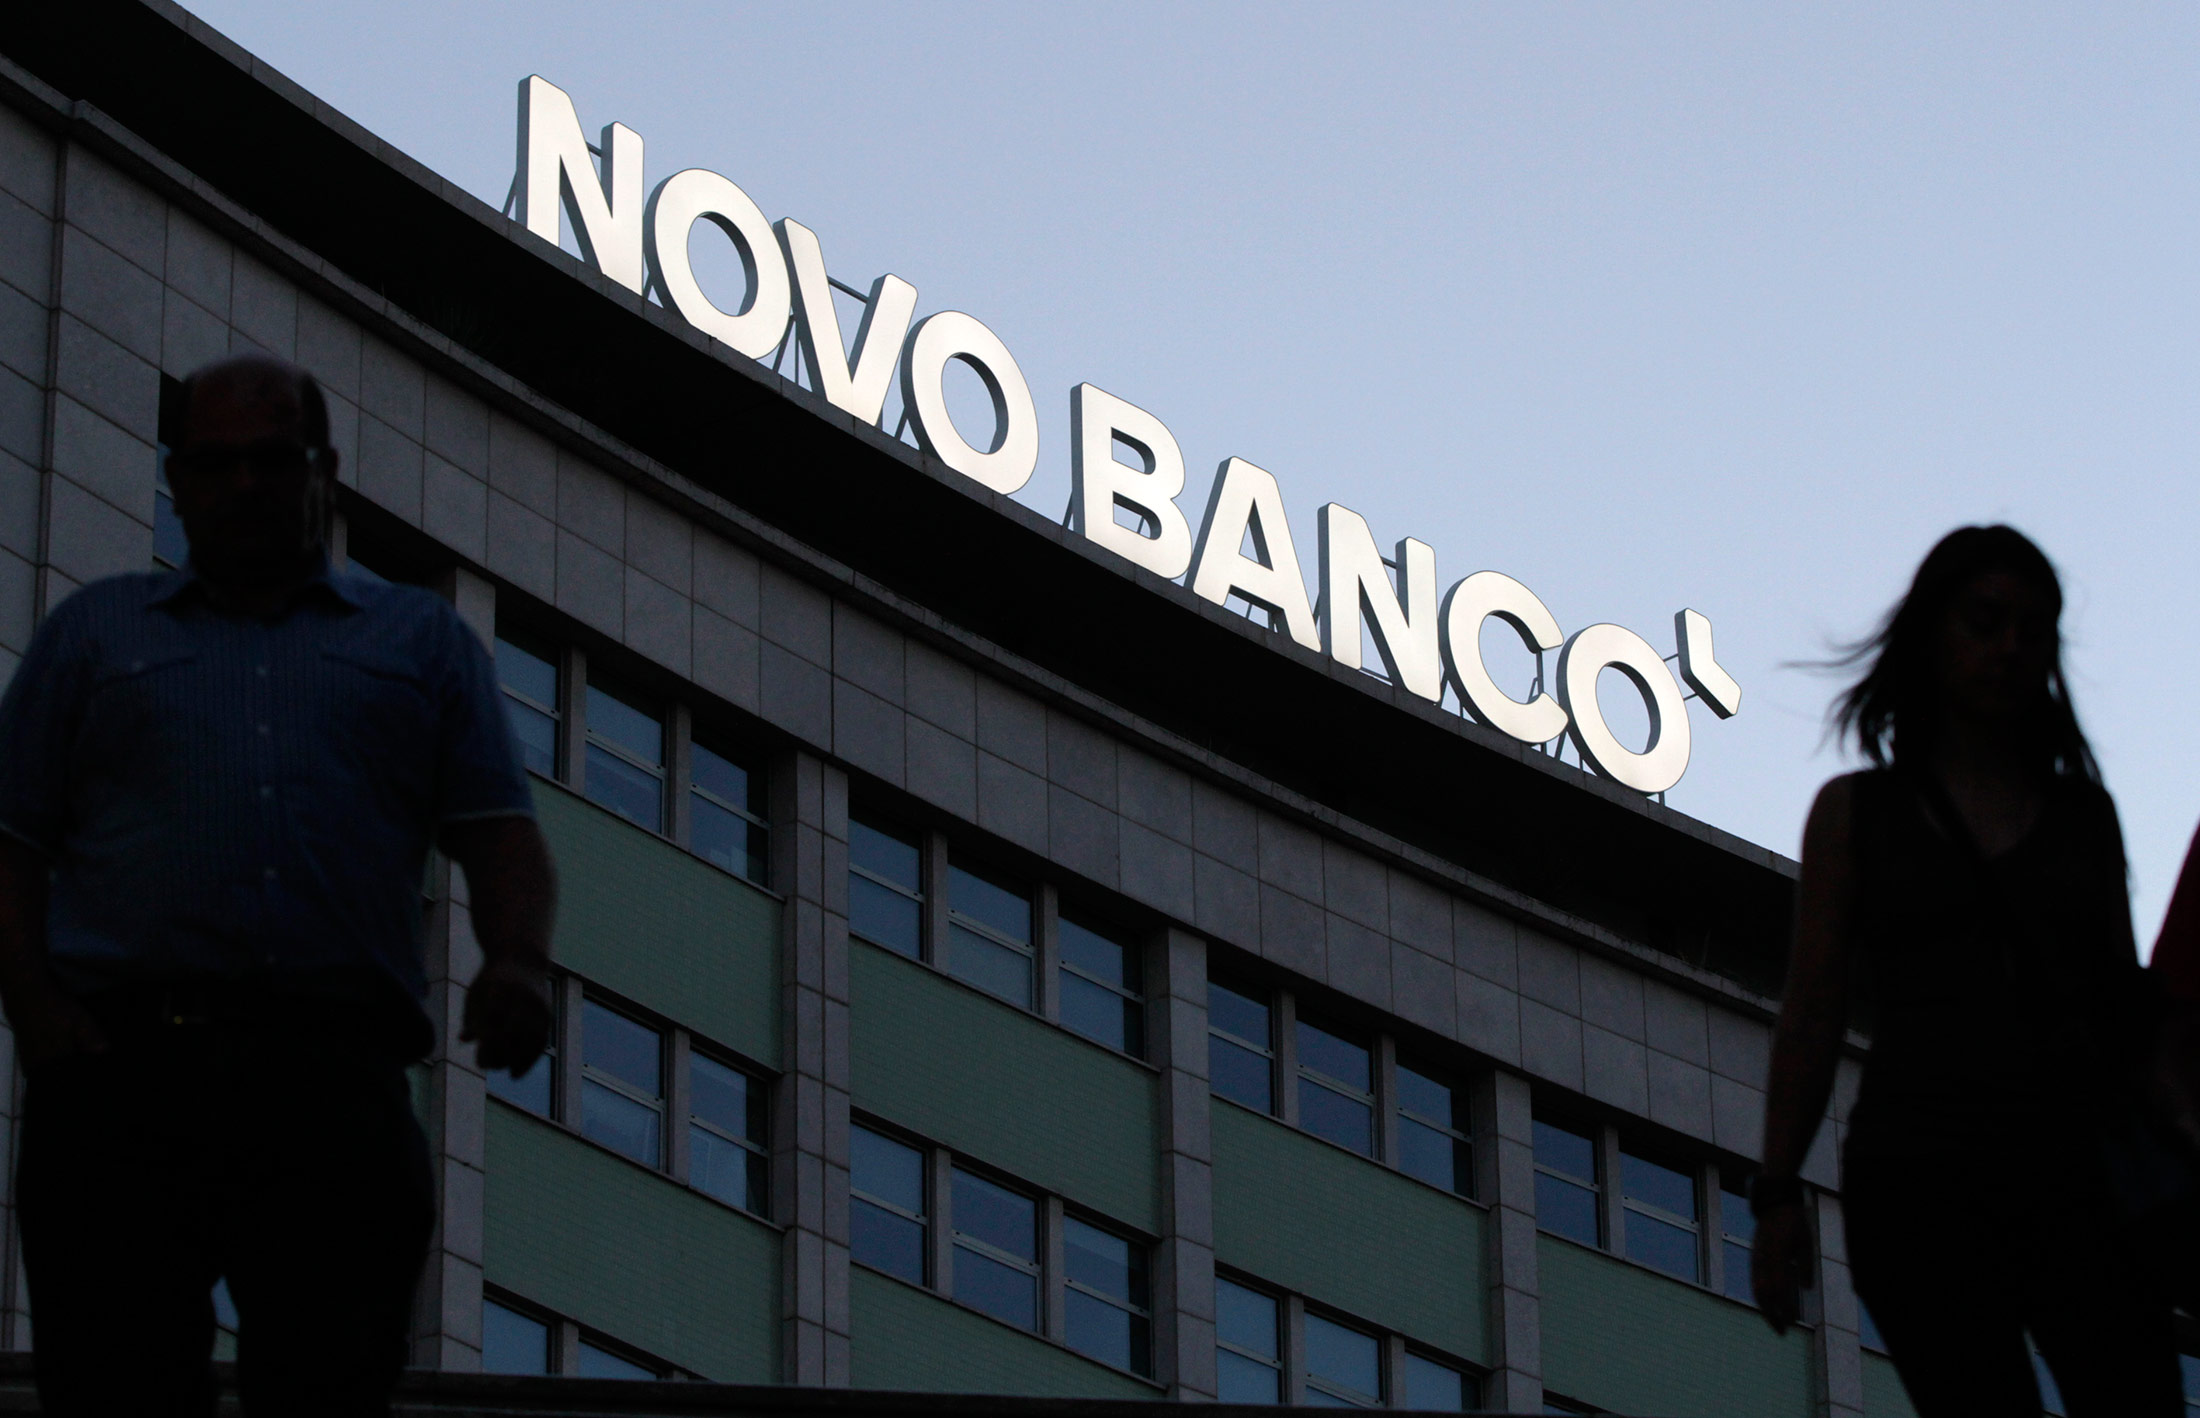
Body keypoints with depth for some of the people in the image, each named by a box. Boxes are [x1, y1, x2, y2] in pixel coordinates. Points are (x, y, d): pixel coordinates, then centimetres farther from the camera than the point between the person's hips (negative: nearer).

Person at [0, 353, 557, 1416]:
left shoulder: (423, 640, 25)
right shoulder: (92, 631, 24)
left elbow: (498, 830, 14)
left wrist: (518, 959, -8)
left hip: (337, 1077, 0)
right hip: (123, 1061, 0)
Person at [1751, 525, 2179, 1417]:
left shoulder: (2084, 814, 18)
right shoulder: (1856, 812, 13)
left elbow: (2129, 1002, 17)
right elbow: (1813, 1010, 9)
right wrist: (1778, 1194, -1)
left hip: (2079, 1172, 2)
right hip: (1925, 1169, -2)